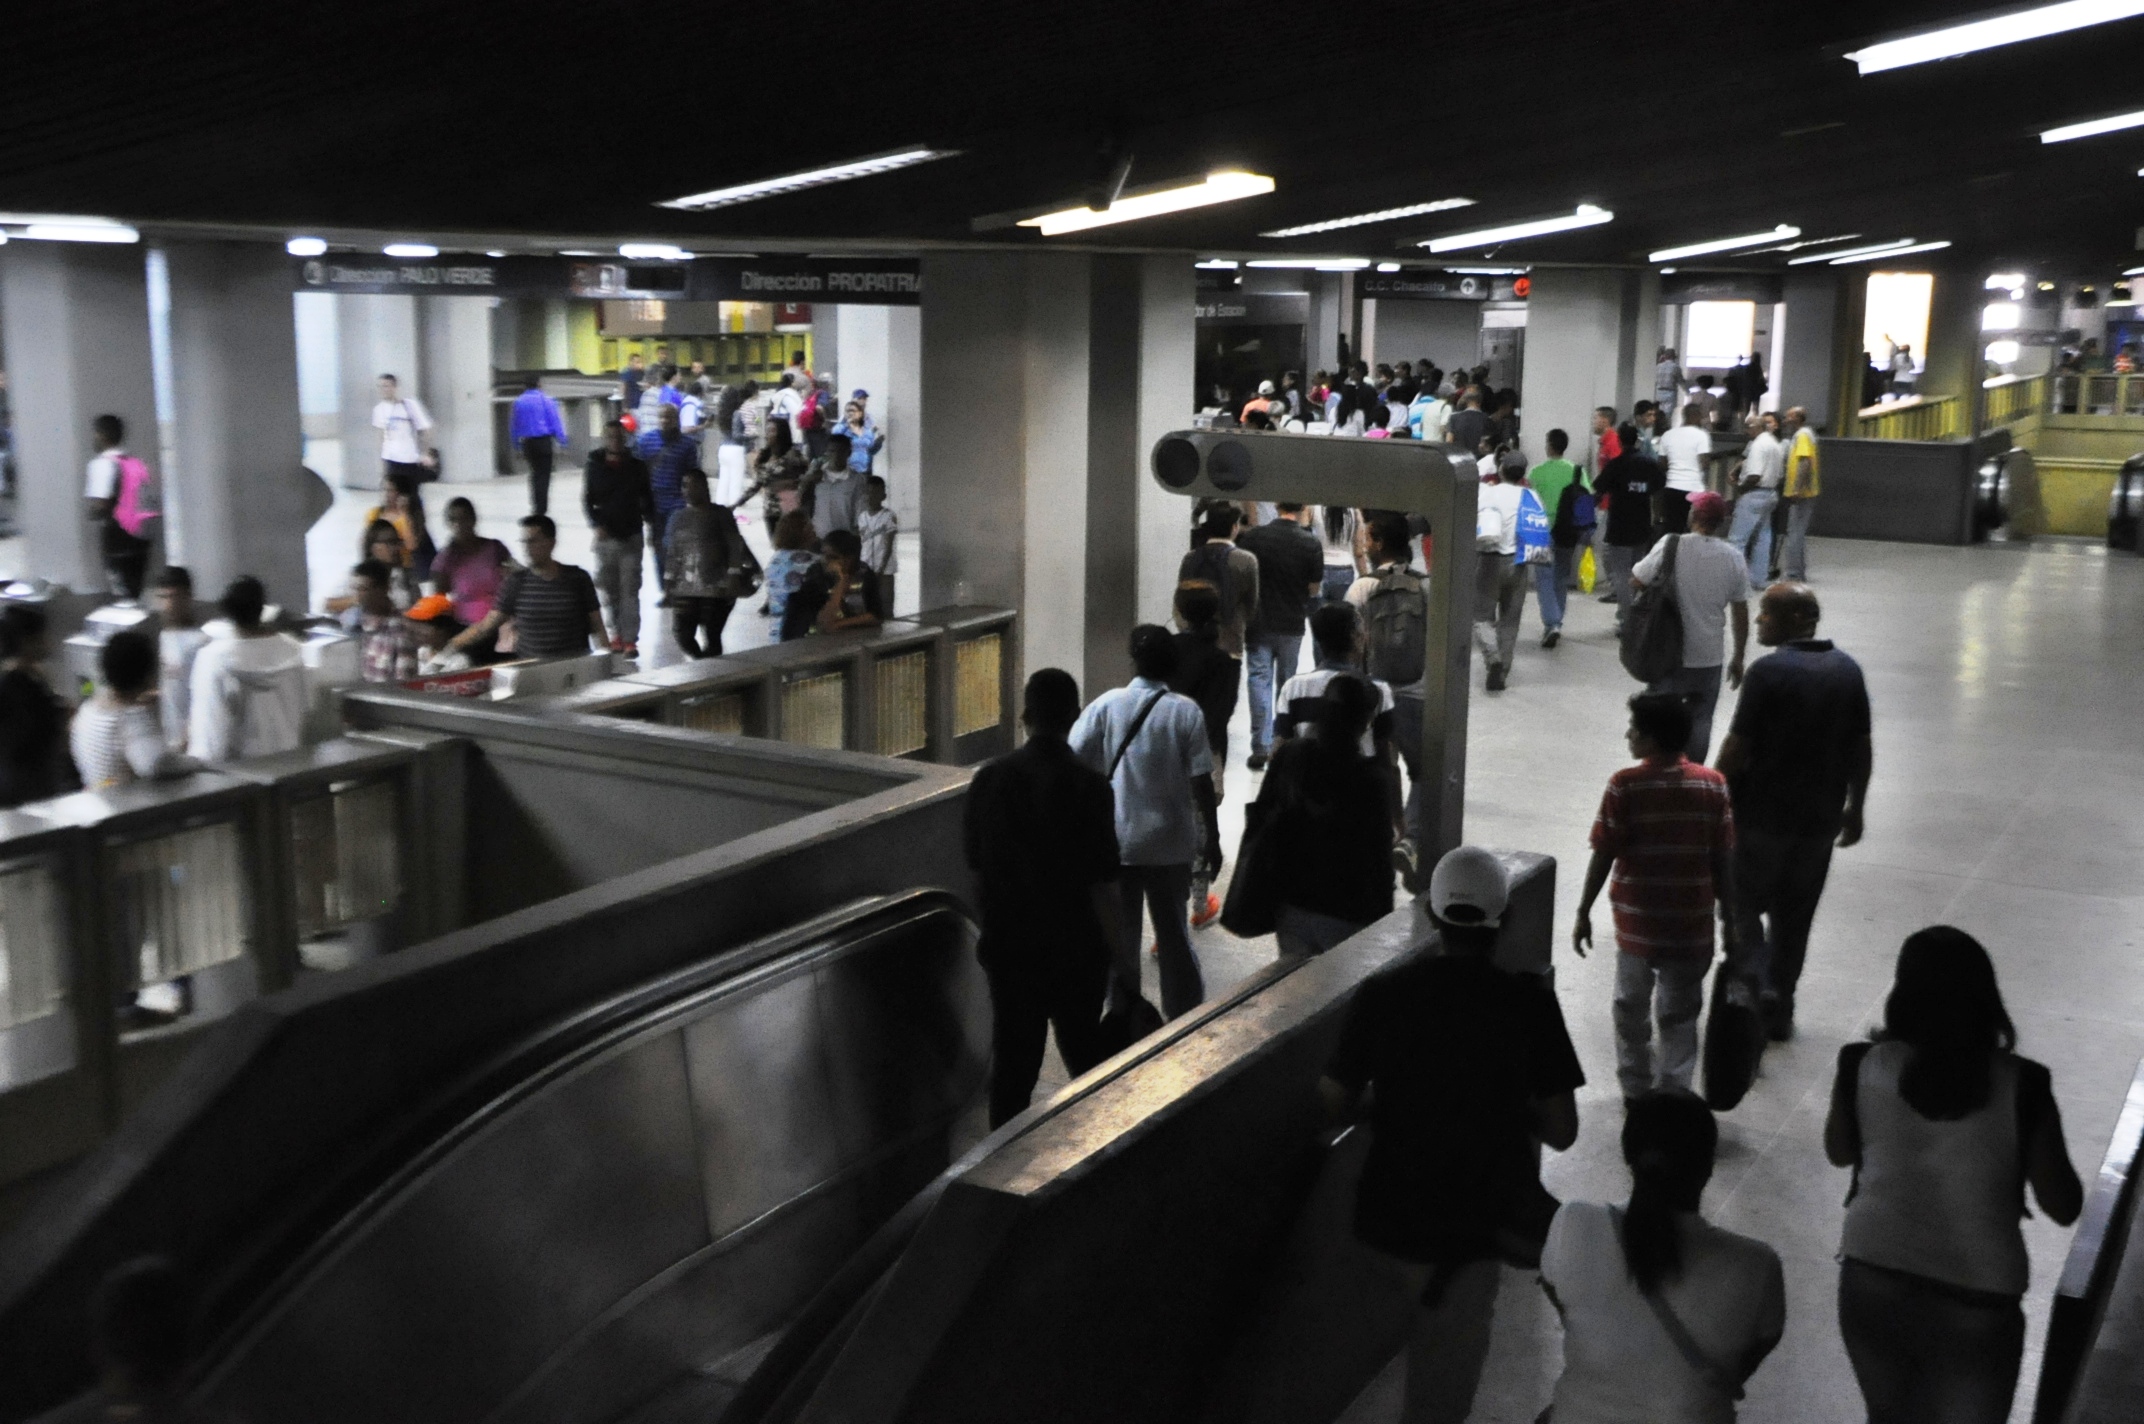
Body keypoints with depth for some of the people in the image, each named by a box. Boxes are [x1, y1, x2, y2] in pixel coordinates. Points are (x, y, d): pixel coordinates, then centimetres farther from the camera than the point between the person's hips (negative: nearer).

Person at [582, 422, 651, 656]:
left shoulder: (637, 466, 4)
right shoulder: (594, 467, 3)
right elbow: (586, 501, 3)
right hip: (605, 537, 1)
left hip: (632, 537, -1)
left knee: (630, 590, -4)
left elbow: (647, 499, 11)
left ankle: (630, 639, -5)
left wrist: (650, 524, 0)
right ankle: (616, 635, 17)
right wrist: (596, 525, -11)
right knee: (608, 589, 5)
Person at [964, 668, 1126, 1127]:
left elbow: (975, 867, 4)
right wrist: (1119, 951, -3)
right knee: (1084, 1054, 15)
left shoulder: (989, 779, -5)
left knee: (1012, 1056, 12)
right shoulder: (1088, 785, -16)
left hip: (1006, 945, 3)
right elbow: (1102, 884, -14)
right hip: (1074, 947, -2)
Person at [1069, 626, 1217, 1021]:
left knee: (1119, 933, 11)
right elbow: (1201, 781, -8)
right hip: (1171, 841, 0)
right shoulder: (1186, 711, -7)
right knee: (1174, 931, 14)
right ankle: (1186, 1017, 22)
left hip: (1116, 841, 0)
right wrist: (1211, 836, 2)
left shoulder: (1107, 704, -7)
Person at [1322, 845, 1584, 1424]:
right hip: (1479, 1220, -2)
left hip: (1390, 1214, 2)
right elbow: (1561, 1132, -11)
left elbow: (1335, 1106, -5)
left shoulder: (1381, 991, -10)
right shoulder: (1528, 1000, -14)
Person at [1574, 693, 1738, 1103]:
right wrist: (1729, 919, 8)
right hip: (1691, 925, 1)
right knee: (1679, 1014, 13)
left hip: (1636, 921, -1)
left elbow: (1603, 855, -10)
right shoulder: (1712, 785, -6)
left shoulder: (1625, 786, -13)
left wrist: (1584, 912, 1)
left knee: (1632, 1008, 18)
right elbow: (1724, 861, -3)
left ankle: (1636, 1090, 27)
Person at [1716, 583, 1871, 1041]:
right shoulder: (1848, 670, 3)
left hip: (1762, 814, -5)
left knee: (1743, 905, 11)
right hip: (1820, 817, 6)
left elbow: (1738, 747, -16)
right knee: (1794, 916, 15)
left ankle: (1759, 989, -3)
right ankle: (1779, 1009, 23)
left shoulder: (1769, 671, -17)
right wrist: (1854, 808, 17)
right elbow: (1861, 749, 7)